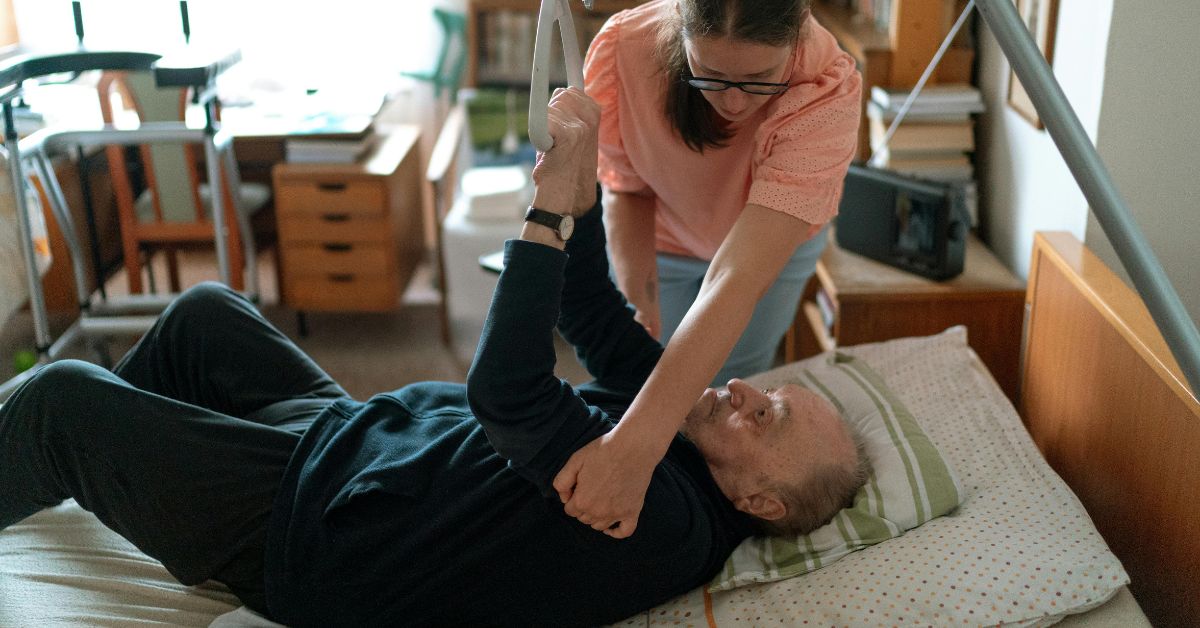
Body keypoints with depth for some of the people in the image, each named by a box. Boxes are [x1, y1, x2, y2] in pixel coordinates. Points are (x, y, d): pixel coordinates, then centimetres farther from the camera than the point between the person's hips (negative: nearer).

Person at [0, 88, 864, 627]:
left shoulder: (662, 525, -31)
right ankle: (85, 462, 39)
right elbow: (592, 313, 3)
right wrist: (581, 190, -12)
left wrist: (549, 213, -34)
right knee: (204, 312, 18)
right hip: (346, 436, 8)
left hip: (287, 528, -8)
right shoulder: (672, 405, -4)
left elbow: (508, 396, -38)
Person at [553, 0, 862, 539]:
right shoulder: (623, 45, -38)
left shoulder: (828, 90, -44)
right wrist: (639, 304, -38)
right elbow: (627, 190, -20)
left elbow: (738, 278, -52)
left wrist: (637, 444, -62)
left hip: (775, 240, -1)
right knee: (647, 377, 6)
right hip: (662, 237, 1)